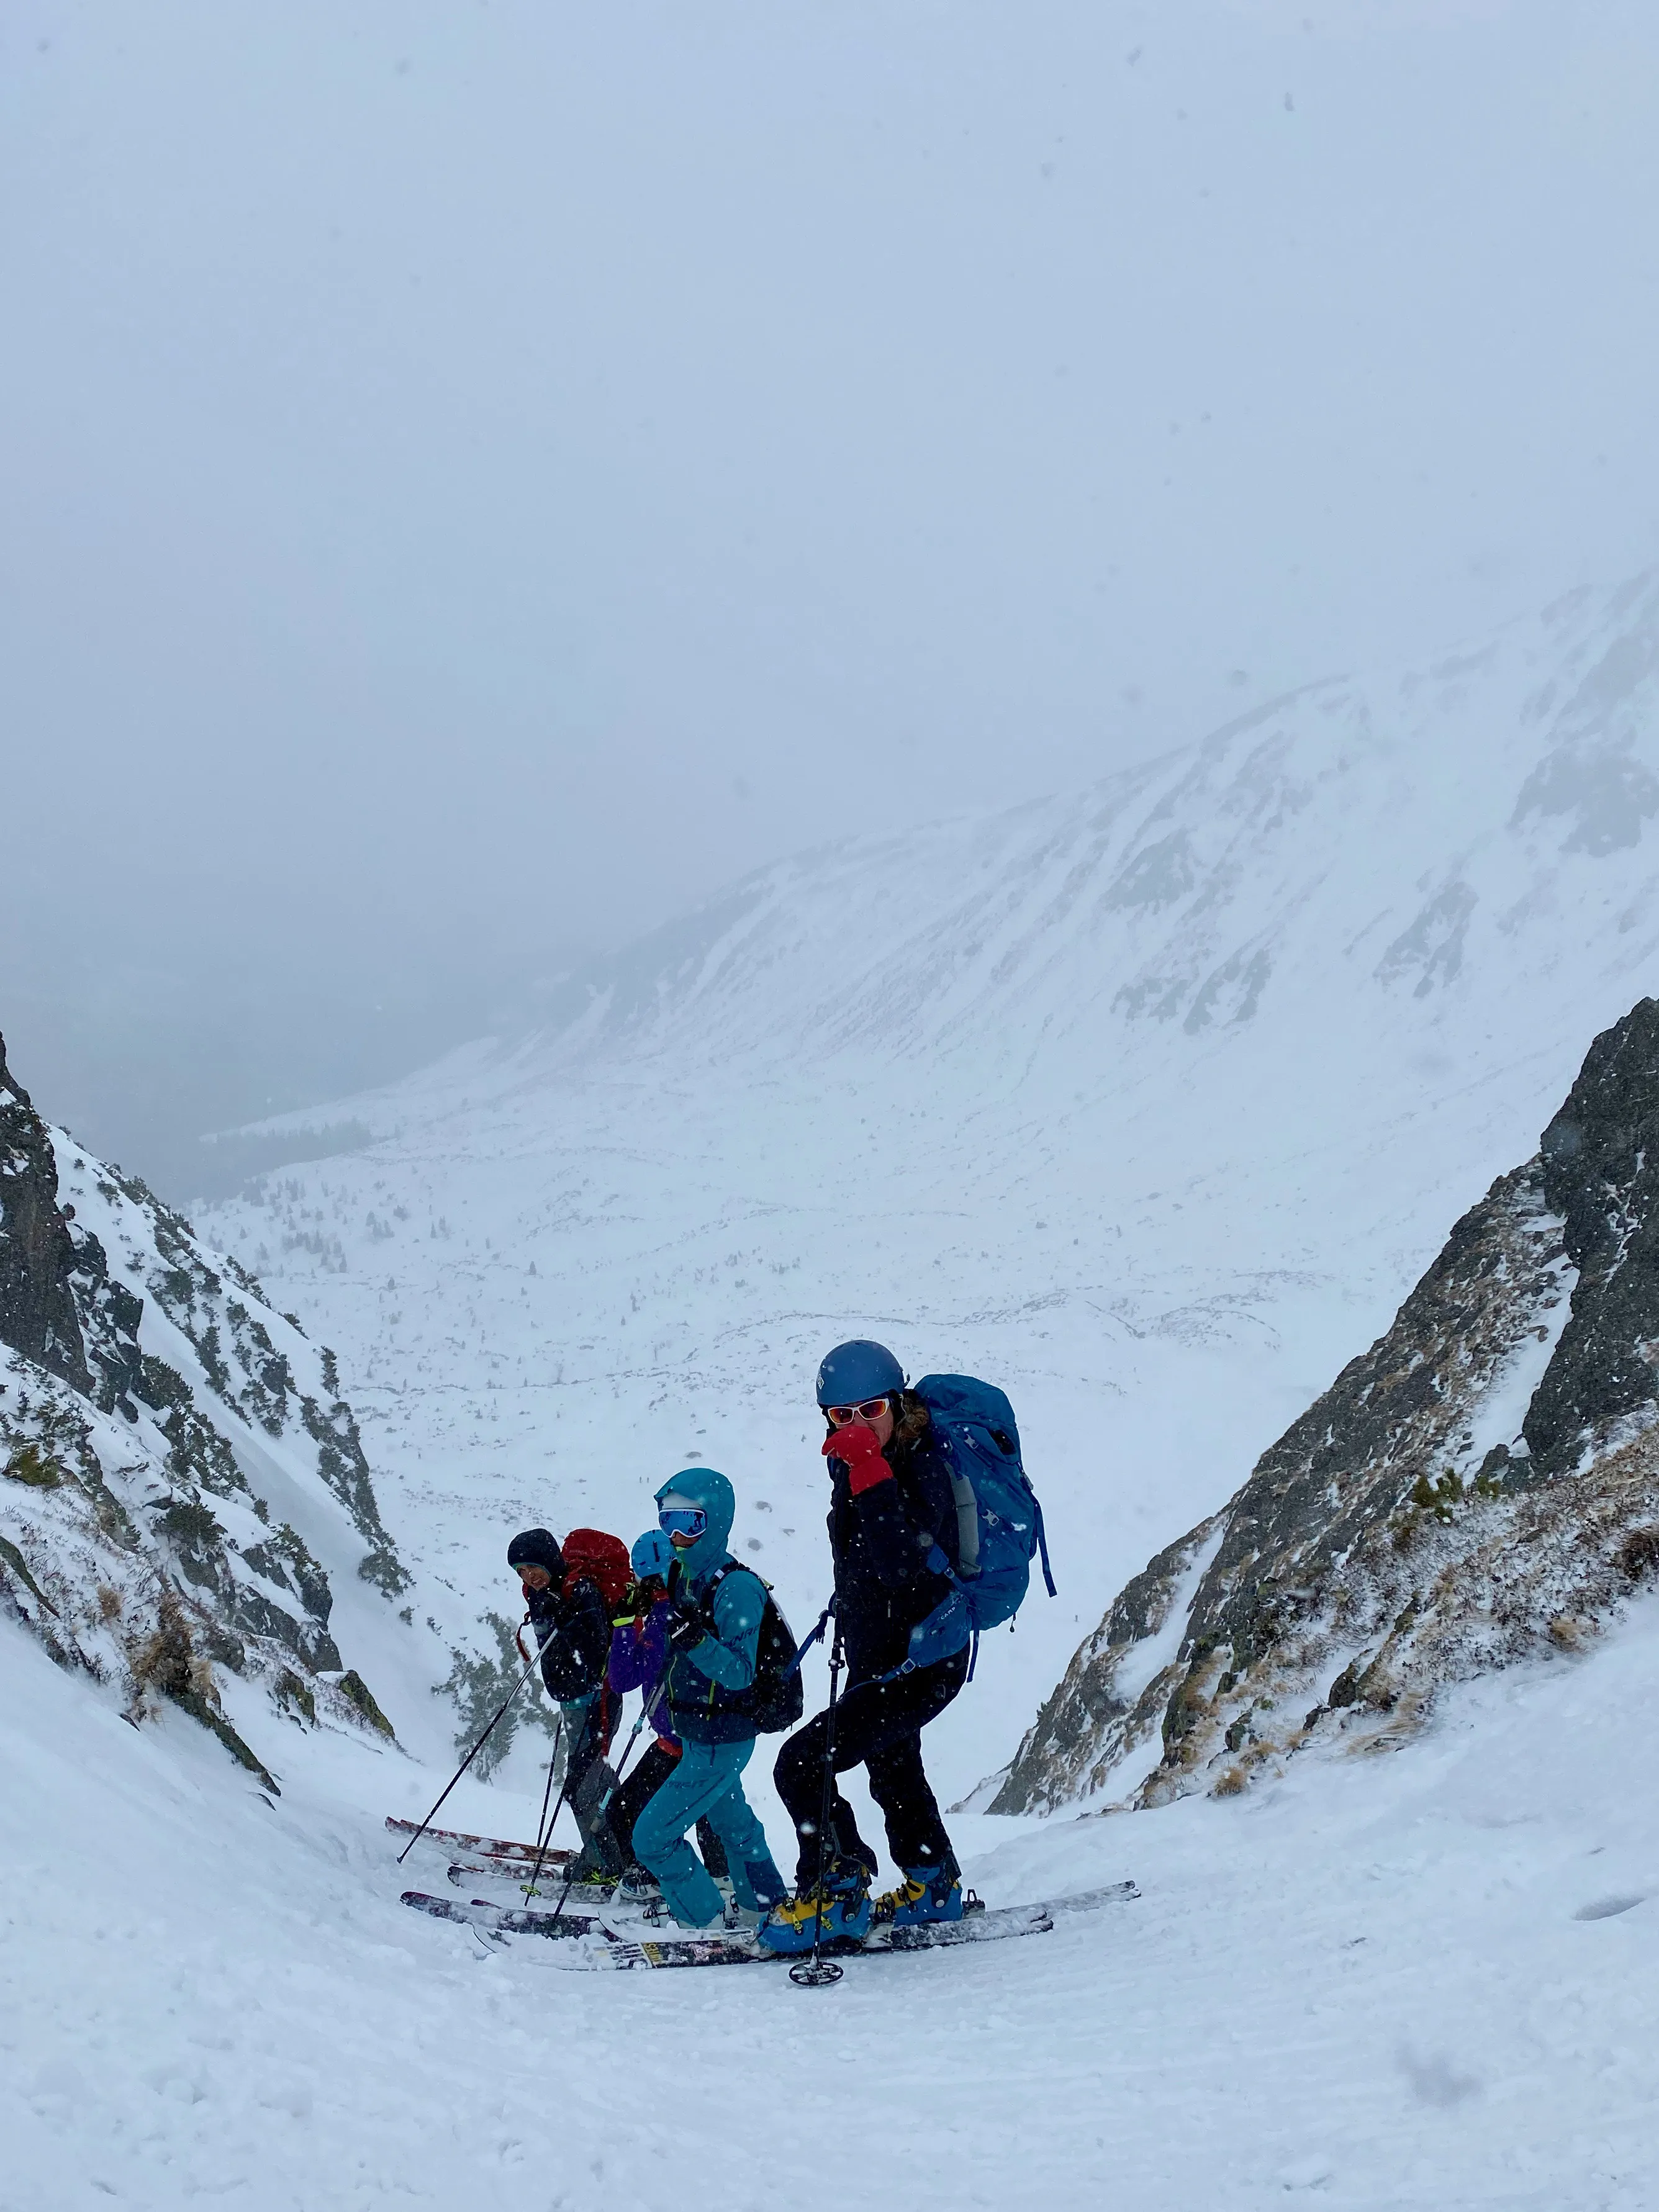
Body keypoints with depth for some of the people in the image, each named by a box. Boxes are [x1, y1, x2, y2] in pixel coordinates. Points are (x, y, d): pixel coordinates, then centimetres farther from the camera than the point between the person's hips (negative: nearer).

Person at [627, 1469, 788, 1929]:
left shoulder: (738, 1588, -23)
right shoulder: (680, 1576, 1)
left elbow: (739, 1674, -27)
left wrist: (697, 1640, -41)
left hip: (720, 1743, -9)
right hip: (696, 1735, 9)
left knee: (652, 1837, -6)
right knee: (732, 1822, 28)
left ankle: (704, 1925, 8)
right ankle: (764, 1906, 48)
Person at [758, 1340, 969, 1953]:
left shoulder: (922, 1470, -25)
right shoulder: (853, 1468, -1)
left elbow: (901, 1563, -41)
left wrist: (868, 1471, -43)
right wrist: (844, 1610, 26)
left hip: (921, 1666, -10)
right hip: (878, 1660, 10)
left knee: (801, 1763, -14)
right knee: (893, 1772, 28)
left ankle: (836, 1894, -2)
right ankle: (933, 1887, 48)